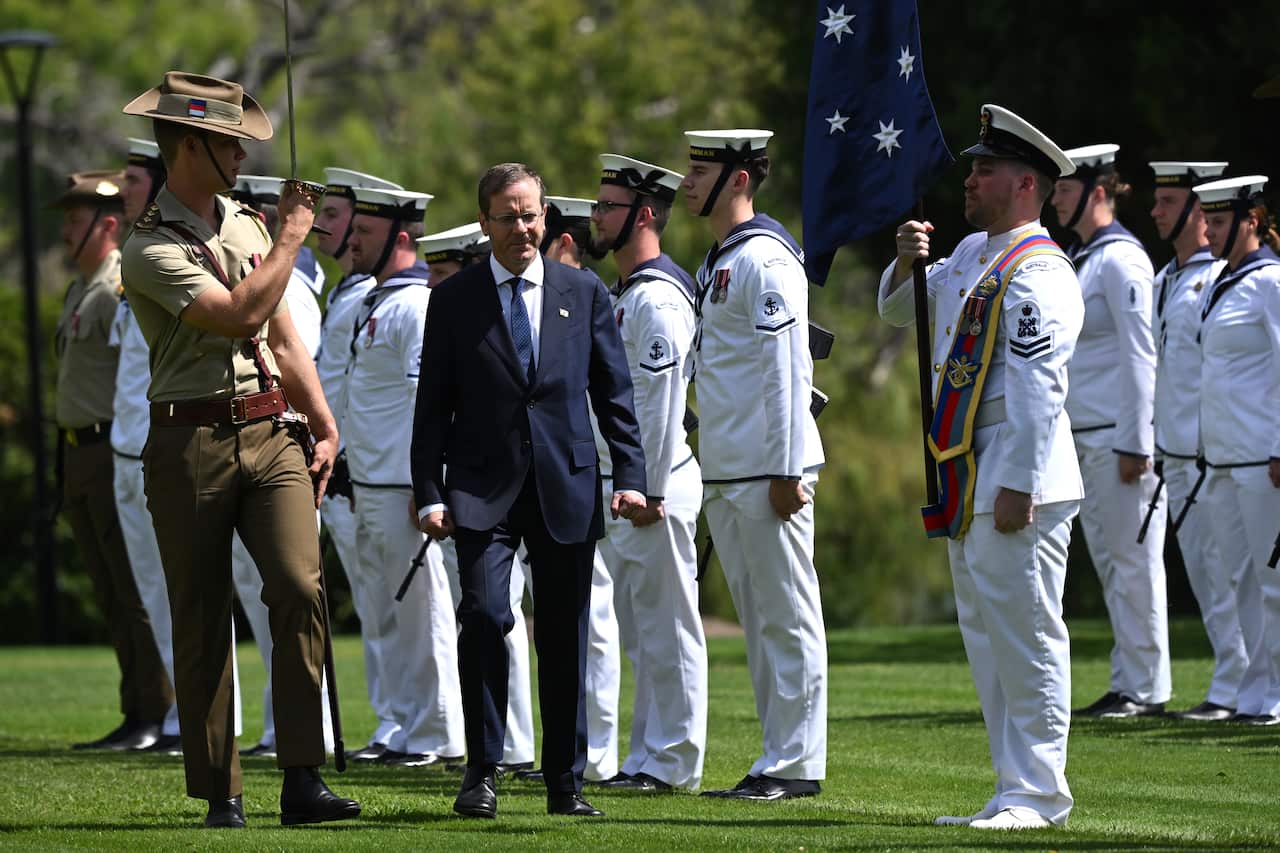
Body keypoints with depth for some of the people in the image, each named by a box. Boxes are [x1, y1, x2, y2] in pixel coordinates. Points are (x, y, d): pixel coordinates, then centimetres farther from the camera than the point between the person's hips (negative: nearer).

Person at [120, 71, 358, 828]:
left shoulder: (246, 226, 15)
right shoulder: (150, 249, -8)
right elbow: (243, 314, -18)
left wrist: (324, 425, 14)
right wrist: (292, 238, -7)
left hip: (271, 434, 5)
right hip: (191, 444, -5)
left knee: (300, 586, -13)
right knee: (203, 621, 2)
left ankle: (303, 780, -13)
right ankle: (220, 792, 9)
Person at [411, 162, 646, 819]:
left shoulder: (584, 293, 9)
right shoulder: (453, 301, 5)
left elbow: (614, 394, 9)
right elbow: (433, 405, 5)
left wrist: (630, 476, 0)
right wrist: (429, 493, -4)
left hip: (566, 487, 2)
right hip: (483, 490, -2)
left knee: (564, 639, 4)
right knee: (485, 615, -17)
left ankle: (566, 782, 13)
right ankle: (482, 772, -8)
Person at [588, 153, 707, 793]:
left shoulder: (657, 298, -14)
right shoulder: (622, 294, 17)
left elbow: (661, 403, -20)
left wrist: (649, 492, -21)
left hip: (654, 488, -10)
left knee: (666, 627, -5)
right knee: (640, 630, 12)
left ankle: (673, 763, -2)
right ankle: (650, 757, 17)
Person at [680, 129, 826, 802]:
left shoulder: (767, 261, -13)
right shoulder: (718, 261, 17)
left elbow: (790, 372, -18)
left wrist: (786, 471, -21)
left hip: (767, 472, -10)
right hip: (725, 474, 10)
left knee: (788, 619, -5)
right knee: (757, 620, 11)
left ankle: (796, 765, -3)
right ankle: (782, 760, 16)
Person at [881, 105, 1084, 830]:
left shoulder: (1039, 273, -14)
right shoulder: (971, 254, 15)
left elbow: (1038, 388, -21)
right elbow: (899, 308, 28)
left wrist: (1018, 486, -25)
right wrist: (908, 260, 6)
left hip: (1015, 489, -10)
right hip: (968, 489, 10)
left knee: (1026, 639, -6)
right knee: (989, 639, 12)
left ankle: (1039, 796, -3)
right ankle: (1017, 792, 17)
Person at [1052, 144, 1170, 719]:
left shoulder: (1120, 260, -12)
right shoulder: (1078, 258, 15)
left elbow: (1141, 355, -16)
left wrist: (1134, 443, -19)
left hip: (1119, 434, -9)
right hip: (1085, 435, 9)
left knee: (1133, 559, -4)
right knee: (1108, 560, 11)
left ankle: (1146, 688, 0)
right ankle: (1128, 684, 15)